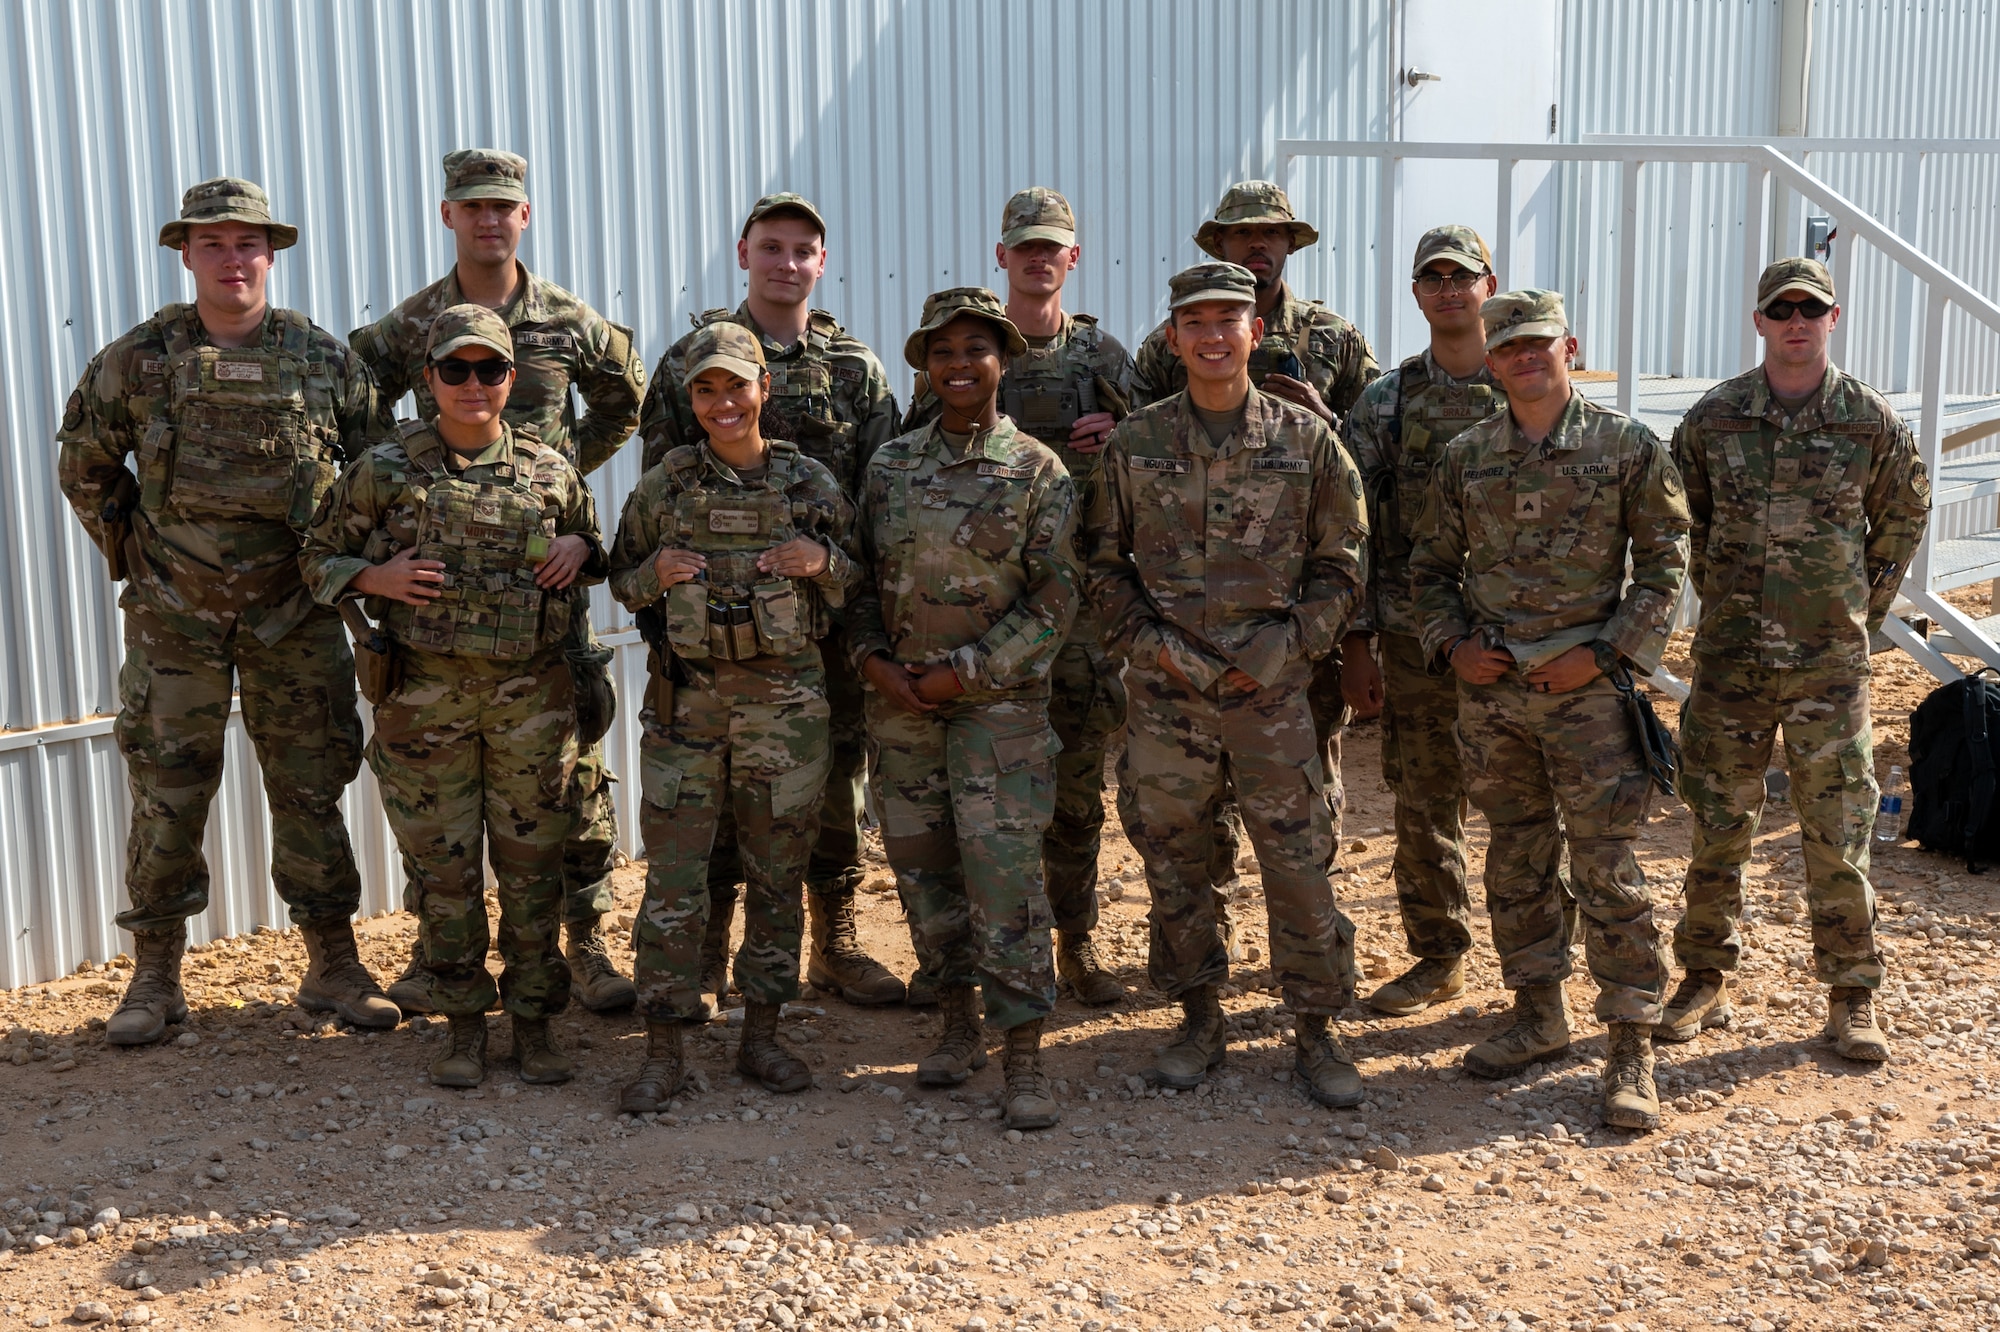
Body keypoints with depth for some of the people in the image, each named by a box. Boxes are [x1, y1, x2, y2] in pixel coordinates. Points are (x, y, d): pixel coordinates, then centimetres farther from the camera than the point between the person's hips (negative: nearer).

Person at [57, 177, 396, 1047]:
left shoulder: (325, 360, -2)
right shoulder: (136, 361, -3)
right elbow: (84, 468, 11)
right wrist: (130, 550, 7)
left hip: (295, 614, 1)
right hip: (175, 615, 0)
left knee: (311, 789, 6)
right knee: (166, 794, 4)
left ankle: (333, 967, 17)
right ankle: (155, 976, 17)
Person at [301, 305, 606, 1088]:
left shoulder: (551, 473, 4)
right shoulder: (385, 471, 0)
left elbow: (596, 544, 20)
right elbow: (319, 557, 8)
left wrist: (578, 548, -3)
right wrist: (375, 576, -12)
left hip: (532, 696, 1)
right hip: (425, 694, -1)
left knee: (532, 865, 6)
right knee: (444, 868, 6)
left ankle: (533, 1022, 19)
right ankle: (464, 1027, 20)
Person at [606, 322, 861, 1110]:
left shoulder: (811, 483, 4)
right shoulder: (664, 485, 3)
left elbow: (856, 588, 11)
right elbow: (622, 583, 13)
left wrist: (823, 562, -10)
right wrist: (655, 572, -9)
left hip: (788, 699, 1)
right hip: (687, 699, 0)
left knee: (777, 876, 8)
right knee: (672, 880, -1)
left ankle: (762, 1036, 23)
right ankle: (663, 1051, 9)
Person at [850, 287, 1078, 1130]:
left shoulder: (1038, 472, -3)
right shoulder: (890, 465, 8)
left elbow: (1053, 601, -6)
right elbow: (863, 575, 13)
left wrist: (966, 673, -11)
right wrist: (871, 657, -4)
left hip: (998, 700, -4)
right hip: (898, 703, 4)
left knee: (1005, 871, -8)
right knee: (921, 865, 10)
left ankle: (1024, 1060, -2)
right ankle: (959, 1026, 26)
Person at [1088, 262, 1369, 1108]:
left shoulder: (1306, 439, 1)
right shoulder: (1134, 443, 4)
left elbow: (1341, 568, 4)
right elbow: (1104, 563, 9)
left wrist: (1276, 653, -6)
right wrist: (1151, 643, -5)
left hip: (1272, 689, -1)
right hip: (1164, 690, 2)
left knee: (1300, 864, 1)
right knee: (1173, 862, 9)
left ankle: (1318, 1030, 16)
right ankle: (1199, 1020, 25)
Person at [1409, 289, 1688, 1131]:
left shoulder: (1626, 448, -3)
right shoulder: (1466, 457, 6)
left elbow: (1665, 562, -1)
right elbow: (1429, 566, 14)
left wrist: (1607, 652, -10)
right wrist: (1452, 644, -1)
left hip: (1585, 688, -4)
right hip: (1489, 688, 4)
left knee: (1608, 868, -3)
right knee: (1515, 862, 13)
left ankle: (1632, 1047, 4)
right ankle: (1539, 1015, 28)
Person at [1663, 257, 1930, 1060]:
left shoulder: (1872, 422, -2)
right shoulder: (1713, 419, 0)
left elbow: (1904, 516, 13)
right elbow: (1684, 518, 13)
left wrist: (1866, 606, 11)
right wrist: (1720, 598, 11)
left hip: (1831, 660, -1)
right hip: (1730, 656, 1)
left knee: (1838, 830, 3)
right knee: (1719, 827, 8)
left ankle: (1852, 996, 15)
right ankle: (1705, 980, 21)